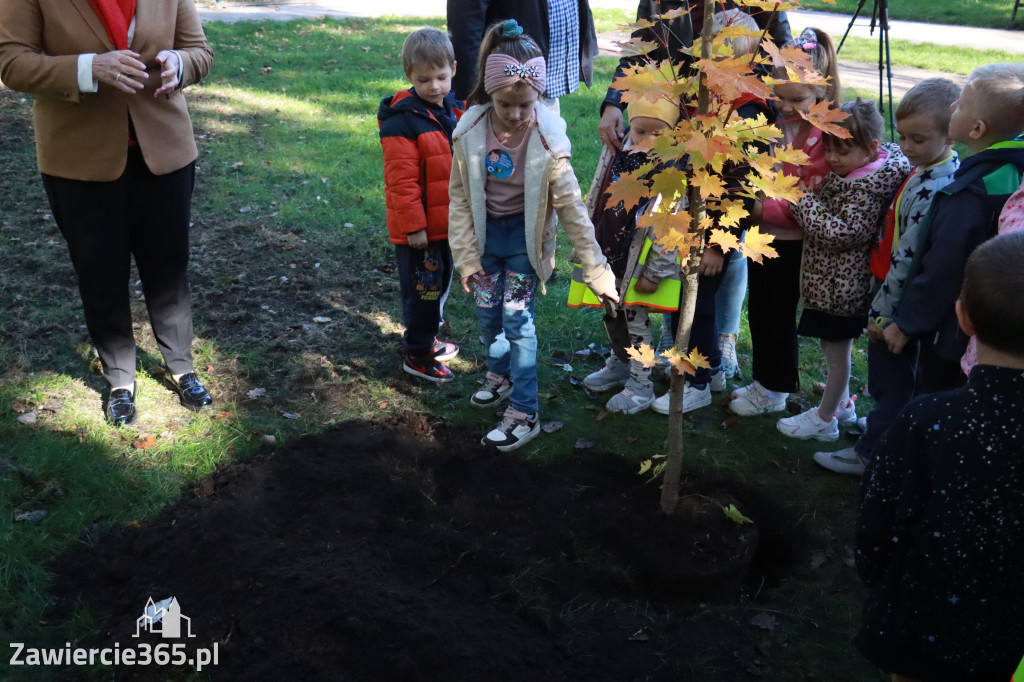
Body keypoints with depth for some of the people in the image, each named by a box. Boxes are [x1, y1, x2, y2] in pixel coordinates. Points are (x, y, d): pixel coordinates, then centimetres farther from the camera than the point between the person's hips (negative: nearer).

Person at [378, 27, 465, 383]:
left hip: (449, 222, 8)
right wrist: (413, 226, -21)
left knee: (440, 284, 21)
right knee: (423, 289, 3)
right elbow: (401, 180, -21)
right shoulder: (403, 120, -20)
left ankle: (427, 338, 40)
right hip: (419, 227, -8)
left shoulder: (455, 109, 4)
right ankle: (417, 355, 18)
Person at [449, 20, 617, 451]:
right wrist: (466, 255, -7)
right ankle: (500, 374, 43)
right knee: (487, 311, 13)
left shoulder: (547, 139, -22)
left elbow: (571, 207, -17)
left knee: (517, 317, -5)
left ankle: (525, 414, 6)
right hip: (485, 230, 3)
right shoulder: (470, 131, -16)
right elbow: (460, 198, -6)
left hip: (525, 233, -3)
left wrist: (596, 269, -15)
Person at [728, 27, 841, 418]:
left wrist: (763, 208, -30)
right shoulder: (773, 121, -2)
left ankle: (774, 392, 27)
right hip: (763, 234, 7)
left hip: (792, 242, -7)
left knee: (779, 315, 7)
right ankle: (764, 381, 36)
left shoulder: (826, 136, -20)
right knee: (758, 310, 17)